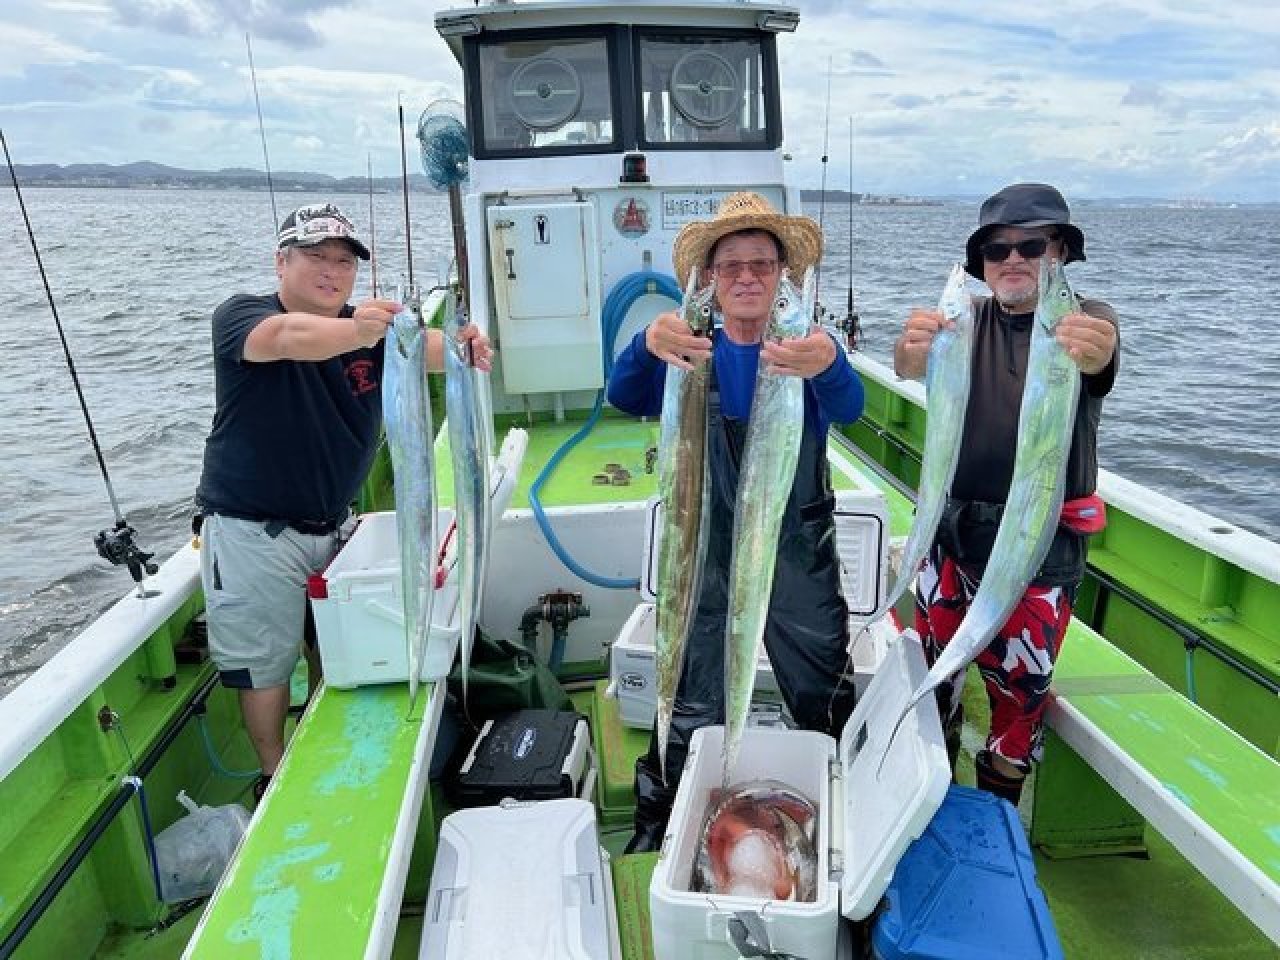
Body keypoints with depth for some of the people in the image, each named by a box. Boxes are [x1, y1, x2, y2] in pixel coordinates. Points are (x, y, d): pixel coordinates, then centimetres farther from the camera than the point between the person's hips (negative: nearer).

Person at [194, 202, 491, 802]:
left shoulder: (369, 329, 2)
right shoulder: (241, 317, -12)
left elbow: (423, 348, -19)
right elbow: (289, 337, -36)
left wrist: (461, 347, -42)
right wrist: (354, 332, -55)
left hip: (330, 527, 5)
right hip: (252, 532, -4)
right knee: (265, 658, 5)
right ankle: (274, 774, 27)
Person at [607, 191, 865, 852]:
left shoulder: (806, 349, -5)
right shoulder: (690, 356, -3)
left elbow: (847, 408, -26)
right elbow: (626, 400, -21)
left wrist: (829, 364, -51)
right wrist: (646, 344, -44)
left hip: (800, 557, 0)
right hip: (708, 556, 0)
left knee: (829, 708, 15)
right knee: (691, 711, 11)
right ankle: (656, 826, 33)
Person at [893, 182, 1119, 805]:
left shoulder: (1086, 319, -3)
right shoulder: (969, 318, 2)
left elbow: (1097, 358, -29)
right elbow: (910, 367, -20)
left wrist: (1093, 350, -54)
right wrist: (912, 348, -45)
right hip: (952, 530, 3)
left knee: (1021, 686, 8)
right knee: (933, 670, 14)